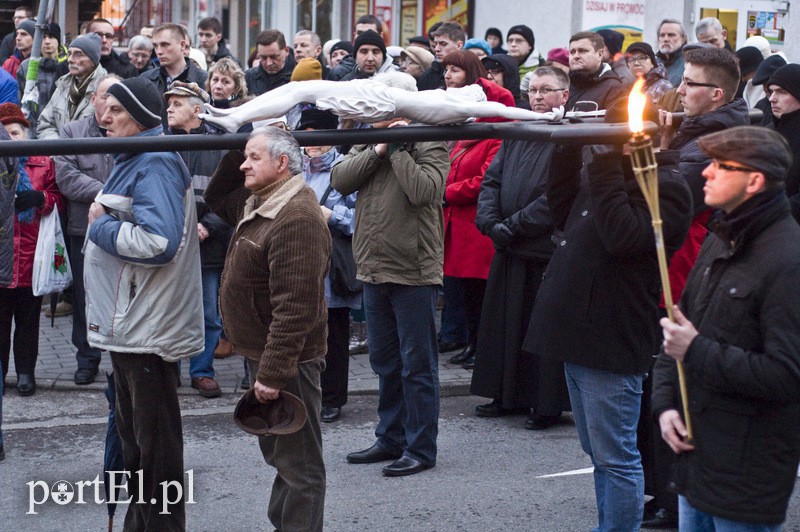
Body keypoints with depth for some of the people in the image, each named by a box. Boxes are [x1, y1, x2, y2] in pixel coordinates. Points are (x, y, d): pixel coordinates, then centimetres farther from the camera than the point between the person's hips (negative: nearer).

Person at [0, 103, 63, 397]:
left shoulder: (43, 164, 5)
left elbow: (59, 200, 4)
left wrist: (41, 198, -15)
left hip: (31, 257, 0)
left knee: (28, 317, 9)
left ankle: (25, 370, 19)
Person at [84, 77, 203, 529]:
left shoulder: (156, 165, -17)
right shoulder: (135, 160, 14)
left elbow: (158, 242, -30)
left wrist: (100, 226, -17)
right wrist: (103, 220, 3)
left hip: (148, 330, -11)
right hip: (128, 323, 11)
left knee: (155, 440, -1)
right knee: (133, 431, 20)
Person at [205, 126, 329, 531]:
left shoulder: (297, 218, -24)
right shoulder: (258, 203, 9)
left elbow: (295, 307, -28)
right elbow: (216, 199, 27)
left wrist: (272, 372, -28)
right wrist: (233, 154, 10)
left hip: (284, 360, -11)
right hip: (262, 353, 11)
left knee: (297, 463, -1)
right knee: (277, 453, 21)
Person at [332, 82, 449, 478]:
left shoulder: (430, 146, -7)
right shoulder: (367, 143, 12)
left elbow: (423, 190, -23)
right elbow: (340, 179, -2)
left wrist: (398, 148, -15)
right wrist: (378, 150, -10)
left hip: (414, 271, -7)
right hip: (374, 270, 7)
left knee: (417, 365, 1)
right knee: (385, 363, 17)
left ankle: (421, 448, 8)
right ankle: (390, 439, 28)